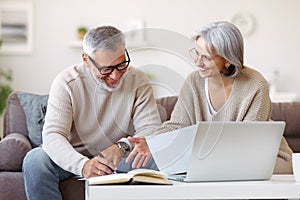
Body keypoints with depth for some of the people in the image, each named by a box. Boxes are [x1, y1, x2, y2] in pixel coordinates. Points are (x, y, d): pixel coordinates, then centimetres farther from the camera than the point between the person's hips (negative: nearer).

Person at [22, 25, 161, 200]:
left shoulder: (137, 80, -7)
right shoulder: (66, 83, -13)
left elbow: (152, 129, -12)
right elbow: (52, 135, -23)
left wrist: (123, 146, -35)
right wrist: (83, 165, -43)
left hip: (119, 161, 1)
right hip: (74, 161, -1)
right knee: (35, 160, -29)